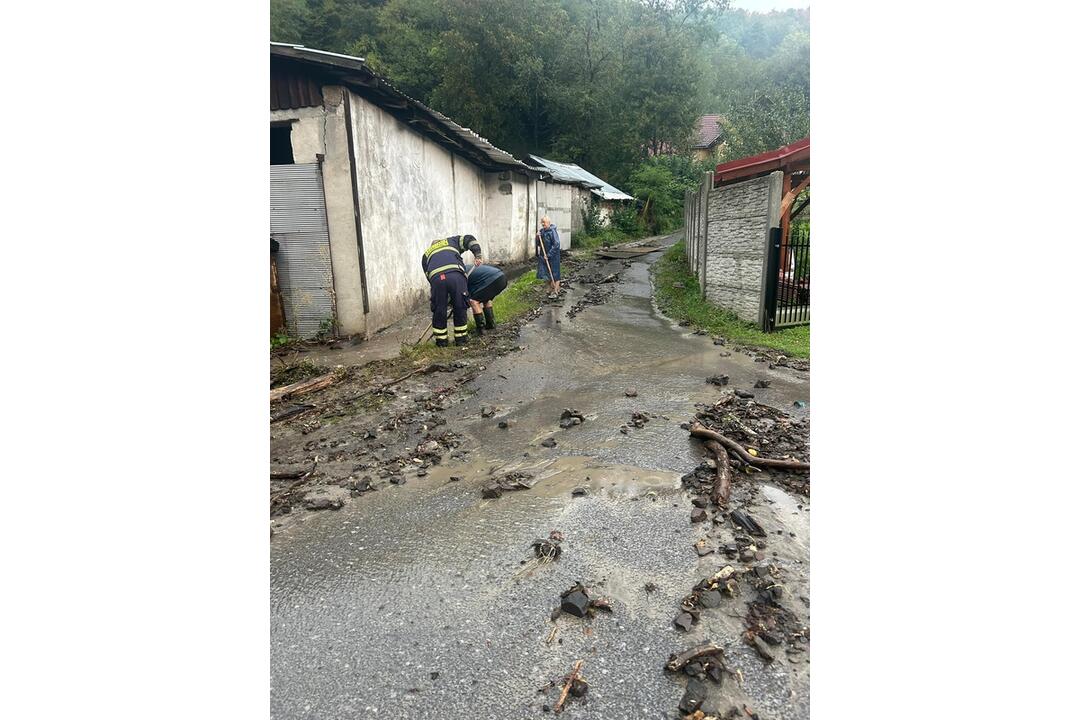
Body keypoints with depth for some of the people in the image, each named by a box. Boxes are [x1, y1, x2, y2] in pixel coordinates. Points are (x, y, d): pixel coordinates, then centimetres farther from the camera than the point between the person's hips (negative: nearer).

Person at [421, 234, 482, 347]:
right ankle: (461, 338, 22)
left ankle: (441, 339, 26)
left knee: (439, 310, 16)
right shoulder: (452, 241, 34)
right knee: (460, 308, 14)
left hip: (436, 277, 1)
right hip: (455, 275, -1)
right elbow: (469, 240, 18)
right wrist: (478, 255, 11)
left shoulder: (426, 254, 36)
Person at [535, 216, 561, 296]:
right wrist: (537, 237, -6)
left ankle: (555, 291, 4)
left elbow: (556, 244, -19)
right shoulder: (541, 231, 8)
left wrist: (549, 254, -20)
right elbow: (538, 244, 13)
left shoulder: (553, 231, -14)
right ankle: (552, 287, 26)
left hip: (553, 255, -7)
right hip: (544, 255, 7)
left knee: (555, 273, -1)